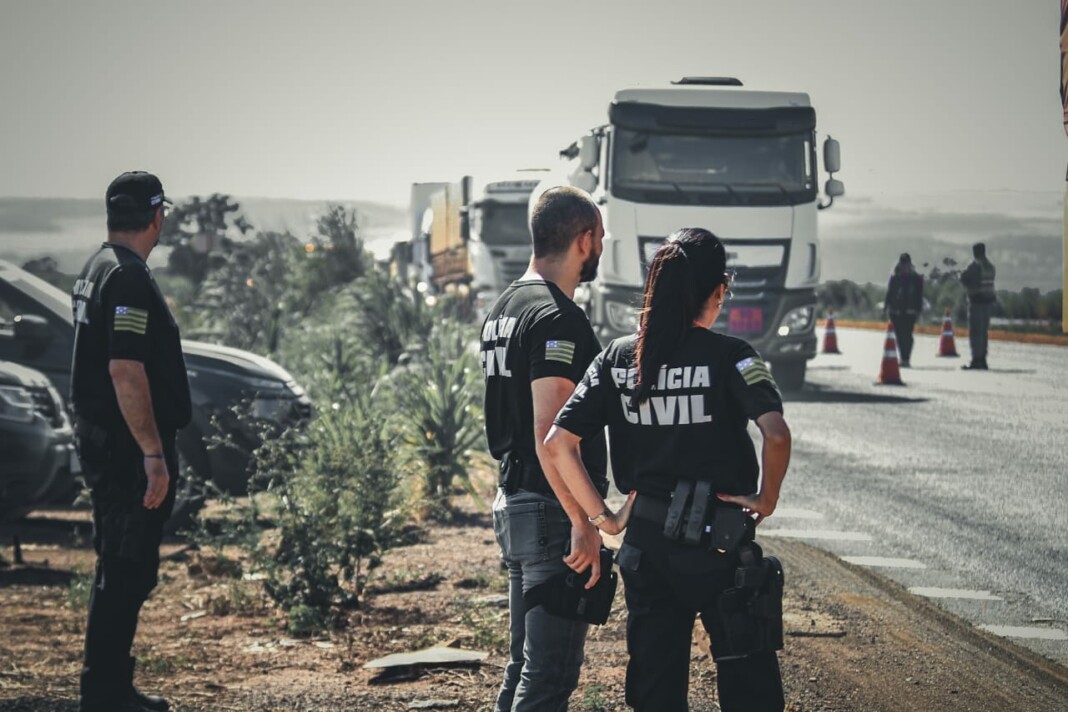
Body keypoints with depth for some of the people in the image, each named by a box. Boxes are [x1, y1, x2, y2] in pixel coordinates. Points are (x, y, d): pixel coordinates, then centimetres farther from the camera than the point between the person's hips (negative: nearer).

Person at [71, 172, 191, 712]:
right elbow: (126, 371, -25)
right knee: (127, 571, -7)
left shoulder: (96, 269, 15)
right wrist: (153, 455, -24)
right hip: (128, 448, -11)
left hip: (99, 443, 11)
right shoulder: (129, 278, -18)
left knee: (118, 569, 16)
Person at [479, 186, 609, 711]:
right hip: (552, 511, -10)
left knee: (525, 664, 16)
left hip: (512, 505, 10)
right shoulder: (558, 318, -16)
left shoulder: (503, 309, 16)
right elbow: (548, 432, -23)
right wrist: (583, 523, -23)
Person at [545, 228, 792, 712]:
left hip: (646, 541, 4)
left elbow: (557, 443, -3)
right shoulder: (729, 357, -11)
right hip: (721, 544, -4)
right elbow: (776, 434, -25)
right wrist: (766, 500, -8)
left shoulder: (616, 359, 1)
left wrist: (602, 517, 2)